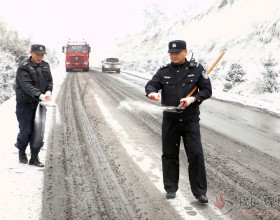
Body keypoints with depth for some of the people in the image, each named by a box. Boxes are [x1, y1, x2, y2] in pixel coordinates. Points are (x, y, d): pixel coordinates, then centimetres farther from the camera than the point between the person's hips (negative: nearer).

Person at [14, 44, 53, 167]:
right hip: (25, 104, -5)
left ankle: (34, 158, 13)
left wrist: (48, 91, -11)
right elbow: (26, 85, -25)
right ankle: (21, 152, 28)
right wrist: (39, 95, -37)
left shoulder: (45, 66, 6)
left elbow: (49, 81, 11)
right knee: (26, 130, 1)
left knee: (39, 131, 3)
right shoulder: (24, 67, -15)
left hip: (39, 103, 5)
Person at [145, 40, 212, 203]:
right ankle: (171, 189, 23)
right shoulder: (164, 71, 7)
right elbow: (151, 85, 0)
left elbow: (207, 90, 0)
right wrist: (153, 92, -24)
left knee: (196, 154, -7)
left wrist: (193, 99, -18)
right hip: (170, 120, 3)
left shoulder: (196, 69, 0)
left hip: (190, 120, -2)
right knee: (169, 155, 9)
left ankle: (200, 192, 3)